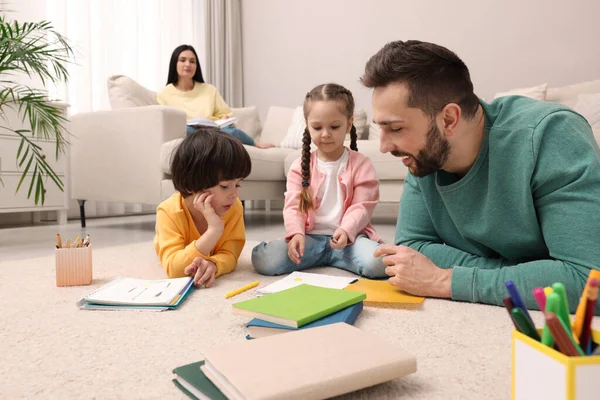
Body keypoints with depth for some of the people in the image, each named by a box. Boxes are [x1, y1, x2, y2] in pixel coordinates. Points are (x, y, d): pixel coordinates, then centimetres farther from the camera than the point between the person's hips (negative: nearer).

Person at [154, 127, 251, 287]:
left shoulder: (234, 208, -36)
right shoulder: (170, 212, -45)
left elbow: (229, 254, -36)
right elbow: (173, 269, -53)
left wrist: (212, 264, -61)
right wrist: (214, 230, -62)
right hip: (182, 254, -1)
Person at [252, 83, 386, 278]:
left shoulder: (361, 164, 1)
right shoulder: (300, 166, 6)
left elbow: (362, 206, -6)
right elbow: (293, 205, -2)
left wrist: (345, 231, -24)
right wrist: (296, 233, -22)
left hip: (349, 236, 0)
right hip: (310, 237, 1)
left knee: (379, 263, -32)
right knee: (262, 259, -23)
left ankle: (320, 257, -6)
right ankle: (321, 256, -2)